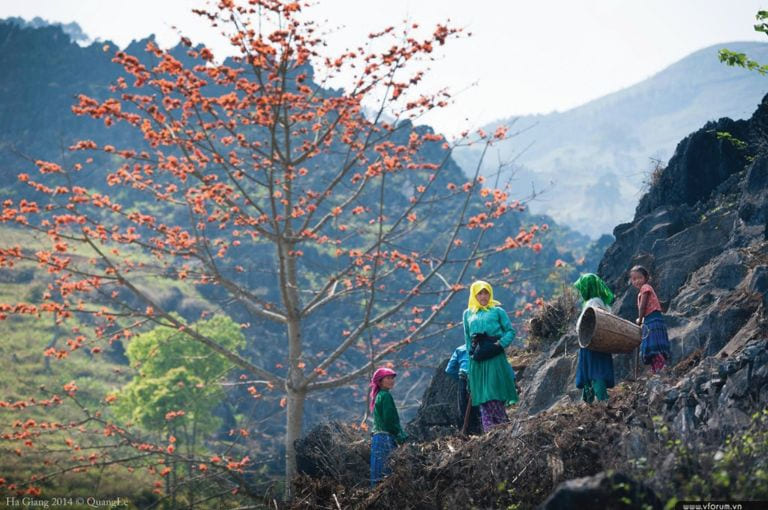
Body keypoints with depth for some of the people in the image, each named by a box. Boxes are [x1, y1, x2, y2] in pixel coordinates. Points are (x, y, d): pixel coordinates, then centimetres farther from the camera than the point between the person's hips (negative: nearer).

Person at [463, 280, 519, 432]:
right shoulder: (468, 314, 17)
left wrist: (501, 344, -11)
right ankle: (489, 430, -1)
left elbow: (510, 331, 4)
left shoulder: (497, 311, 8)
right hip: (477, 360, 3)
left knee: (494, 394, -11)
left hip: (494, 357, -3)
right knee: (483, 397, -1)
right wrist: (470, 354, 10)